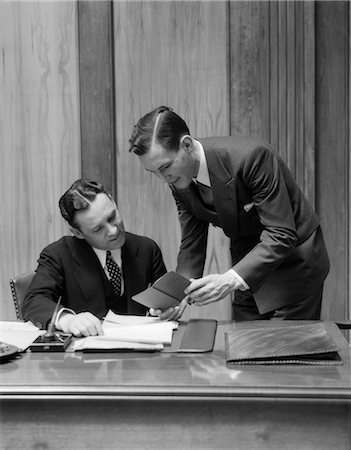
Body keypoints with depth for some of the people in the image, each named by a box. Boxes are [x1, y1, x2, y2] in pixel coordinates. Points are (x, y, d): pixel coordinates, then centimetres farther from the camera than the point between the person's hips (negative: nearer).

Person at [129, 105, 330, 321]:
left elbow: (281, 235, -30)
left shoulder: (251, 156, -30)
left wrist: (230, 279, -39)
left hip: (293, 261, -6)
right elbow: (191, 242, -2)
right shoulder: (178, 182, -9)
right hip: (247, 264, 6)